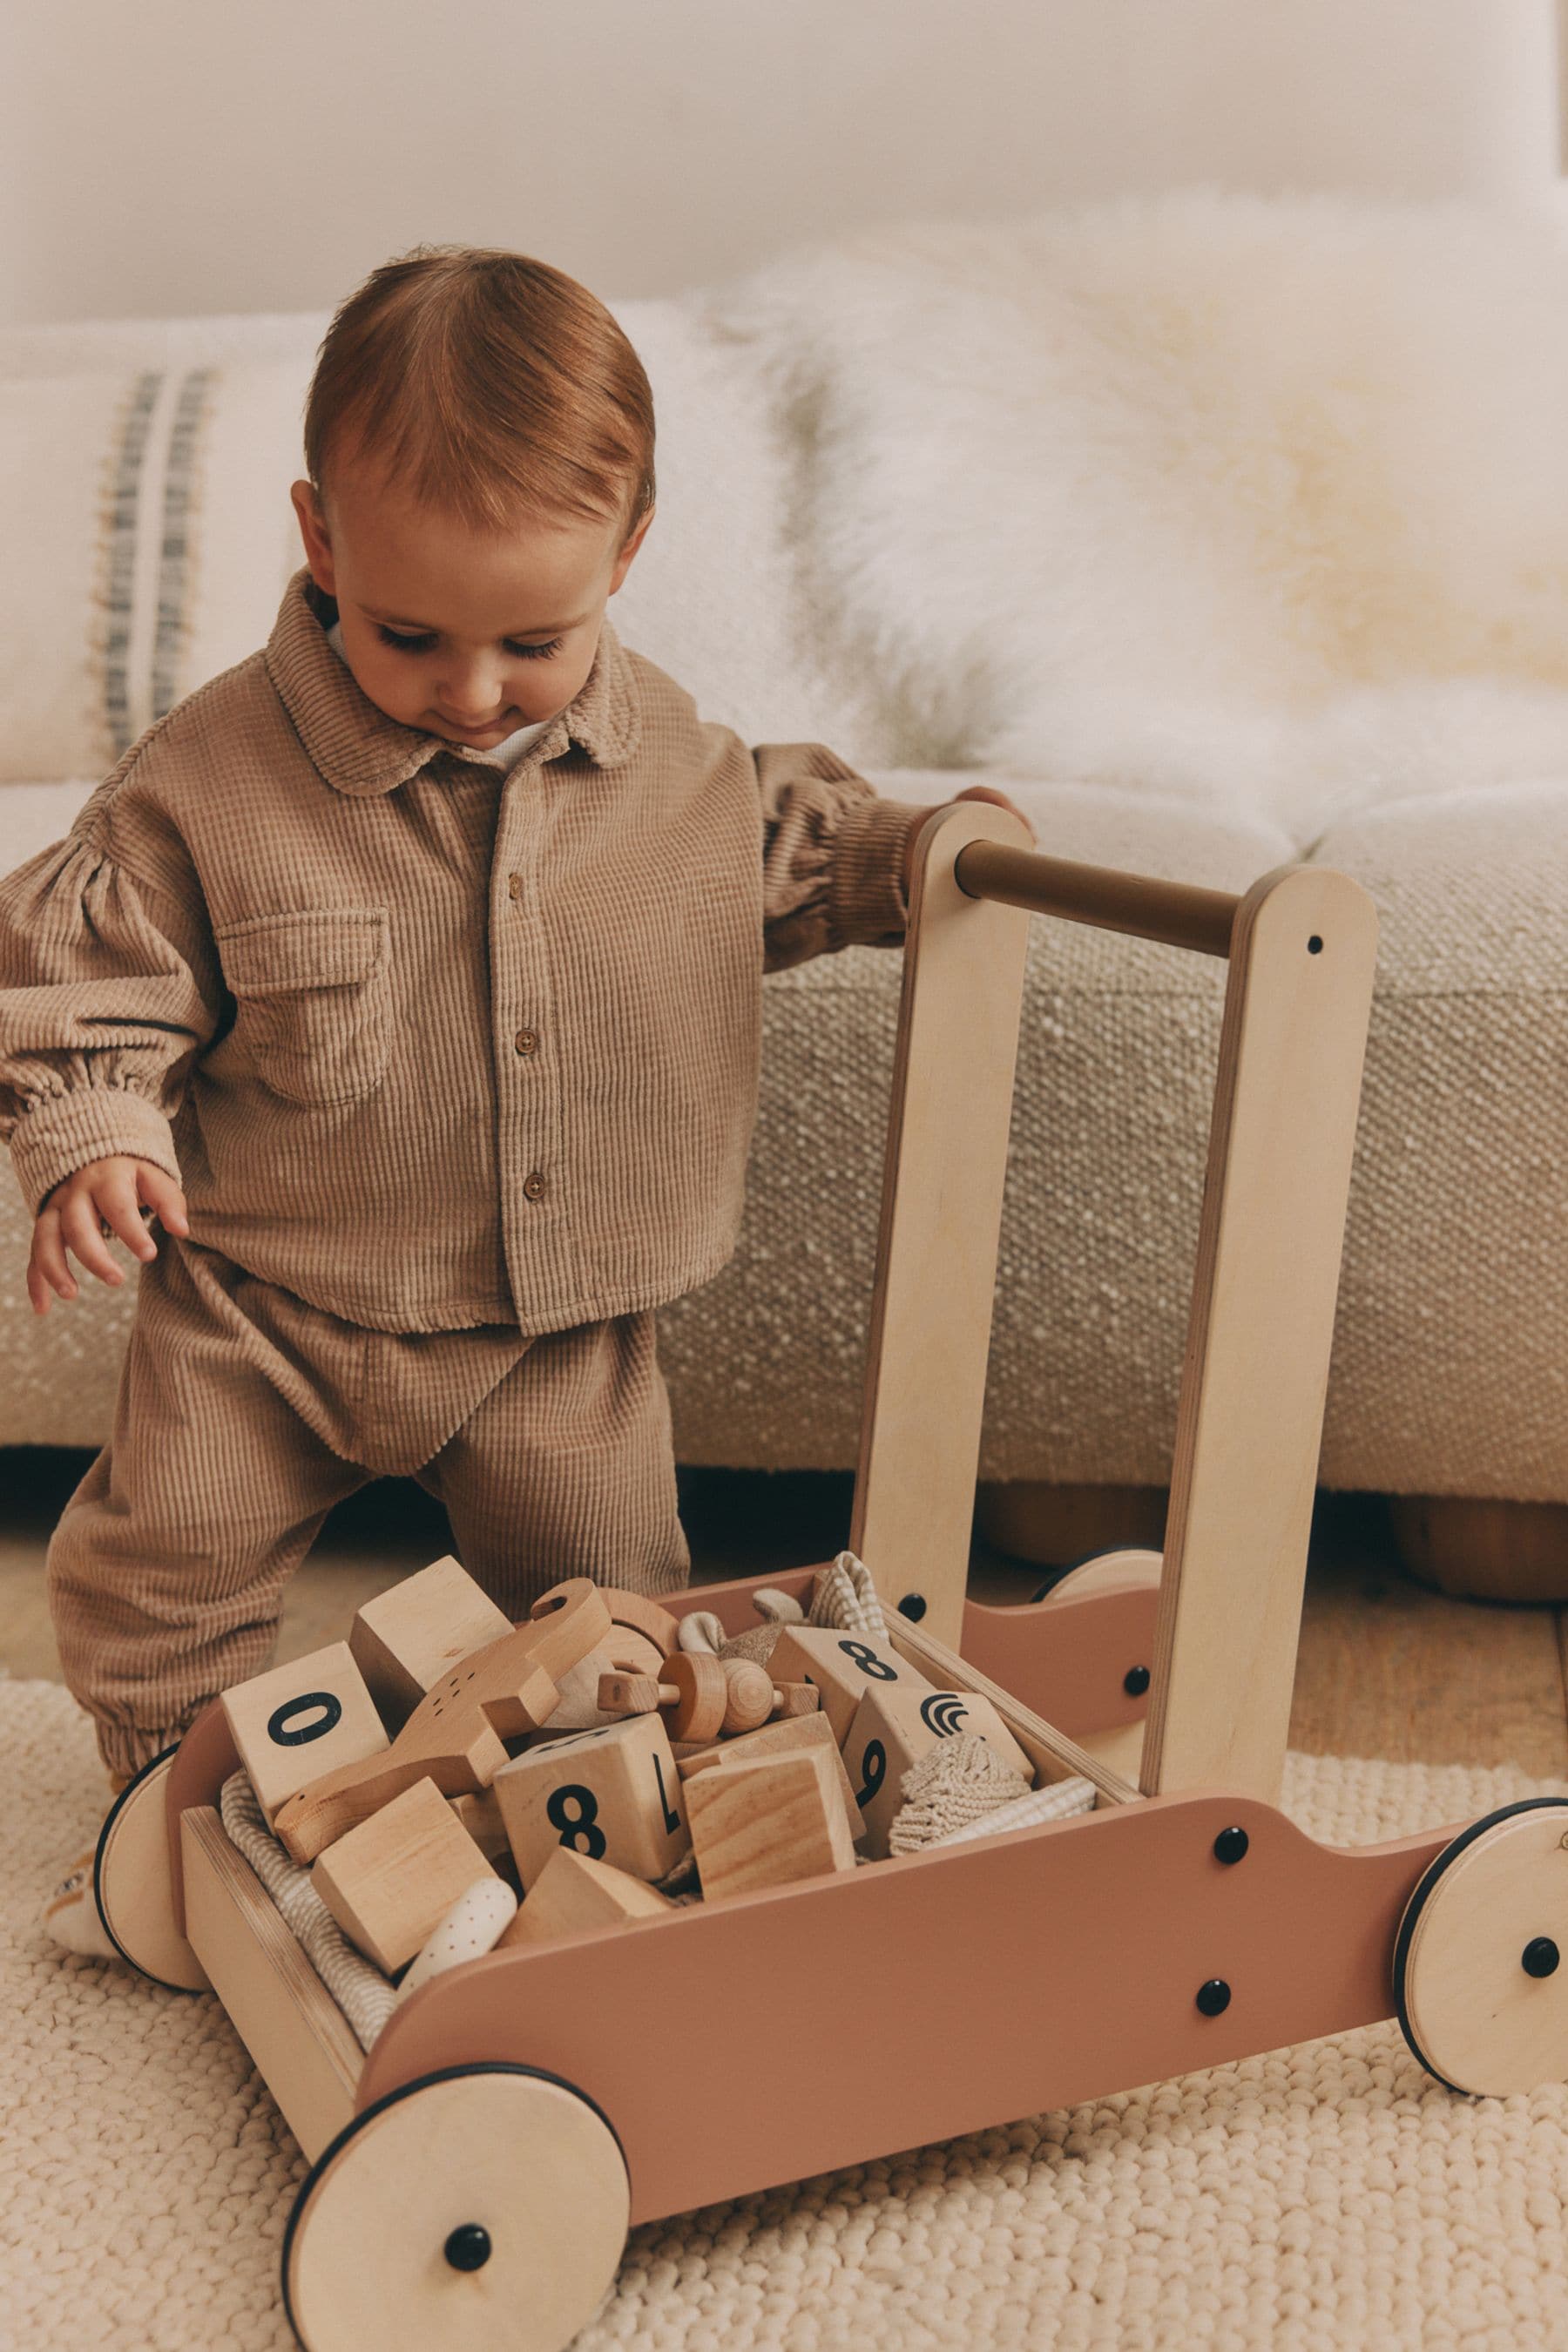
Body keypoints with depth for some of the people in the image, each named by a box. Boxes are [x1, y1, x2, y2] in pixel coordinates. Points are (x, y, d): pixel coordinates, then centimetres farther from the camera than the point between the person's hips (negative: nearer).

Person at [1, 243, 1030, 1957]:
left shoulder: (668, 753, -6)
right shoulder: (211, 775, -17)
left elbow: (774, 853, 14)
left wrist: (908, 854, -1)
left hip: (562, 1318, 2)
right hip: (266, 1301, -1)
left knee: (604, 1599, 11)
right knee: (156, 1567, 5)